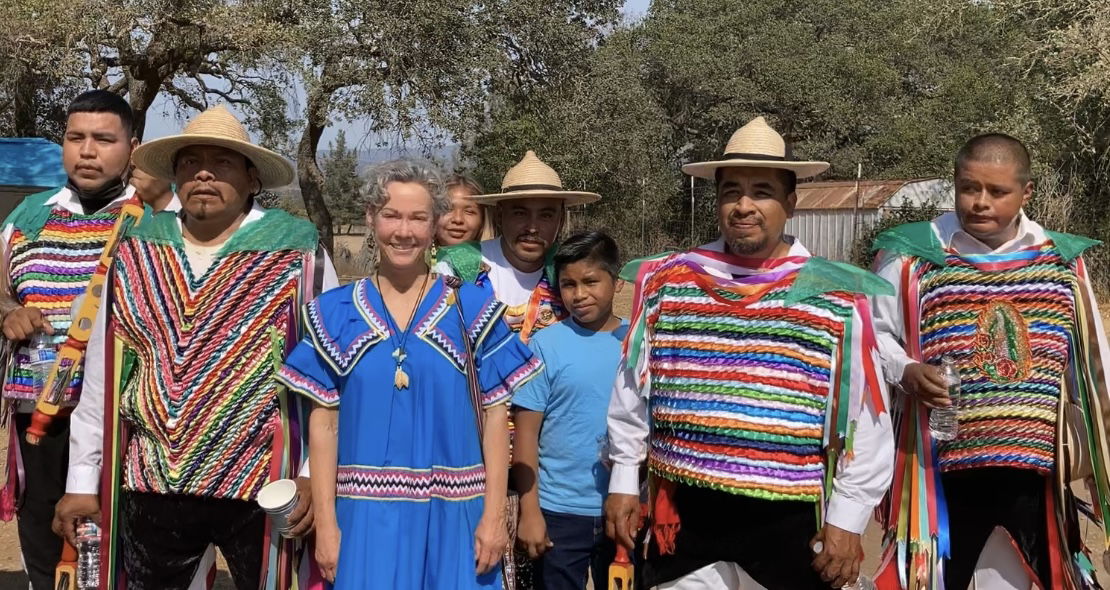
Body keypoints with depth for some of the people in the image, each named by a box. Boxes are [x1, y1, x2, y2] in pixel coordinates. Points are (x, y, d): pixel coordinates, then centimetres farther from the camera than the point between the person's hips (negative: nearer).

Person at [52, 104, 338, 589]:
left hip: (261, 488, -3)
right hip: (151, 486, 3)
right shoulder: (136, 252, 5)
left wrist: (314, 475, -7)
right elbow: (103, 374, 9)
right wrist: (83, 479, 10)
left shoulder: (297, 254, -6)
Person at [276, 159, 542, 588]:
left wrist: (494, 515, -5)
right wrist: (325, 522, -2)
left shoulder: (474, 309, 0)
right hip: (366, 515, 1)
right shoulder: (334, 313, 3)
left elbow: (494, 416, 0)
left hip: (452, 515, 0)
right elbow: (324, 423, 3)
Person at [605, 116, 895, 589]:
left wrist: (847, 519, -3)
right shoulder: (665, 283, 3)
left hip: (789, 522, -1)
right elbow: (632, 390, 10)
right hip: (683, 514, 2)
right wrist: (623, 481, 9)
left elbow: (865, 420, -2)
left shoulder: (837, 299, -4)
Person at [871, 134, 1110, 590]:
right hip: (943, 464, -3)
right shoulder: (913, 256, -6)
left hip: (1033, 463, 4)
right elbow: (876, 334, 1)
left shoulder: (1062, 259, 5)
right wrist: (907, 372, -18)